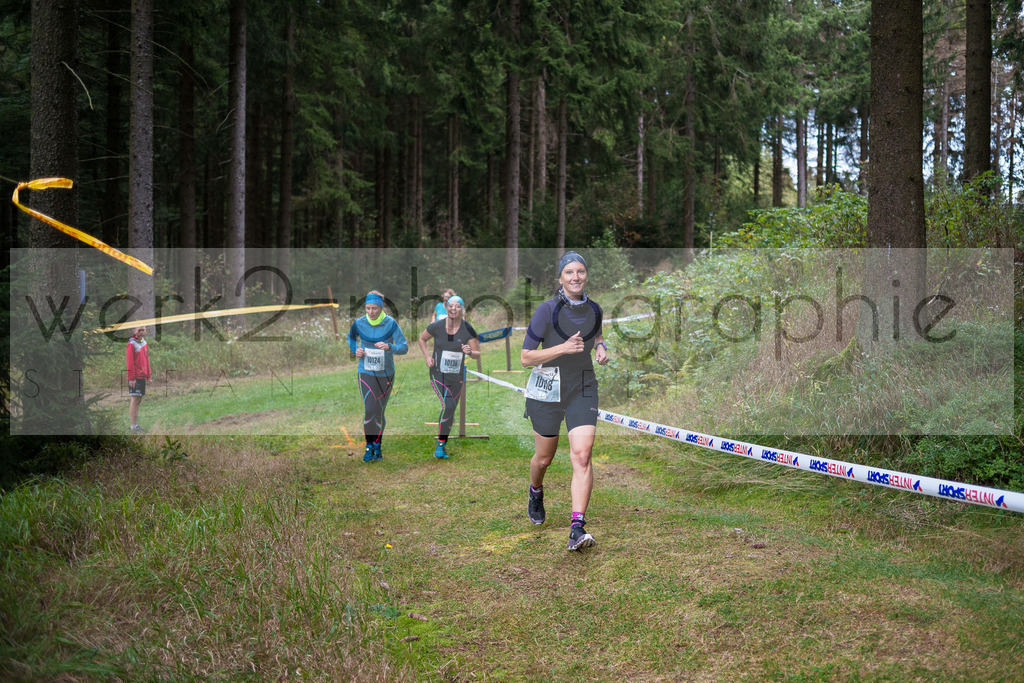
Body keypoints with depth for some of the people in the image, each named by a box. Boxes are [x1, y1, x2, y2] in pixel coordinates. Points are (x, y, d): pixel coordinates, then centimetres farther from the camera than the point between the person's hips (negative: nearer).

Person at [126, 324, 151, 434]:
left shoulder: (144, 343, 15)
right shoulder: (131, 344, -10)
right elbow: (129, 362, -14)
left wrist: (148, 375, 17)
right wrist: (131, 378, -17)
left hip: (142, 376, 8)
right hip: (135, 377, -8)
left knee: (138, 400, 12)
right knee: (134, 400, -8)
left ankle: (135, 425, 19)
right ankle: (133, 427, -8)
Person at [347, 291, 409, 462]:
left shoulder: (391, 324, -12)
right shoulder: (359, 323, -6)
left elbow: (404, 347, -13)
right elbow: (351, 337, 17)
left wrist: (389, 347, -32)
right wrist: (355, 350, -2)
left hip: (386, 373, 0)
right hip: (366, 372, 0)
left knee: (380, 411, 8)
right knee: (369, 409, -11)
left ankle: (377, 444, 27)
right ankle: (369, 446, 2)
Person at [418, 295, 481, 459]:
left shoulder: (468, 330, -10)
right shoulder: (436, 326, -11)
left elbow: (478, 354, -4)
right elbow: (422, 338, 9)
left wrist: (470, 352, -26)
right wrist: (427, 356, -5)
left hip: (457, 377, 2)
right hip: (438, 375, -2)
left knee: (450, 412, 12)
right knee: (448, 406, -24)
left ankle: (442, 445, 33)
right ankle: (440, 444, -10)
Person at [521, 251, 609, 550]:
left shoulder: (594, 310, 0)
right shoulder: (547, 310, -15)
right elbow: (525, 358, -15)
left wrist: (601, 347, 0)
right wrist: (563, 348, -26)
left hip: (583, 389, 2)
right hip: (547, 390, -2)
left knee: (582, 456, -15)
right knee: (544, 457, 14)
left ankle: (577, 529, -17)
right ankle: (536, 492, 49)